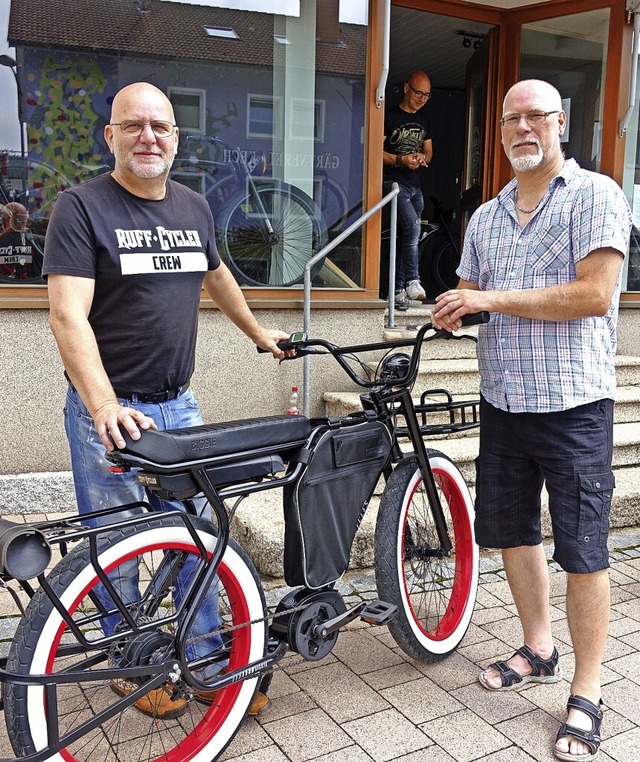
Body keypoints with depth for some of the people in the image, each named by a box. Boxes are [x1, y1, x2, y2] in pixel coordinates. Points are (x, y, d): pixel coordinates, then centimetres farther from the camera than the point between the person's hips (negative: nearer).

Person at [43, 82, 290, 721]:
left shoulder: (194, 208, 10)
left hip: (179, 405, 5)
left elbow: (214, 275, 29)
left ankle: (207, 664, 25)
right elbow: (68, 316, -19)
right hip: (108, 413, -5)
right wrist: (104, 406, -32)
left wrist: (259, 333, 38)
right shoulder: (82, 206, -9)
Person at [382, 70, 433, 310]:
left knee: (407, 236, 6)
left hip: (415, 184, 7)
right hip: (393, 180, -7)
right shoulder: (390, 116, -3)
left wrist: (423, 158, -1)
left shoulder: (424, 120, 16)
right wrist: (401, 160, -20)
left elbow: (428, 151, 23)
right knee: (412, 226, -25)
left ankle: (398, 290, 10)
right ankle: (412, 281, -18)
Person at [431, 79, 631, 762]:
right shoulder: (485, 216, 14)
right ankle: (538, 650, 35)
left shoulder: (595, 195, -5)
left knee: (583, 551, 0)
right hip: (502, 401, 7)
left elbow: (593, 295, -17)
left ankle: (586, 694, 15)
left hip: (573, 404, -6)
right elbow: (470, 299, 18)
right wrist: (451, 312, -6)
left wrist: (490, 299, -16)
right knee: (511, 532, 15)